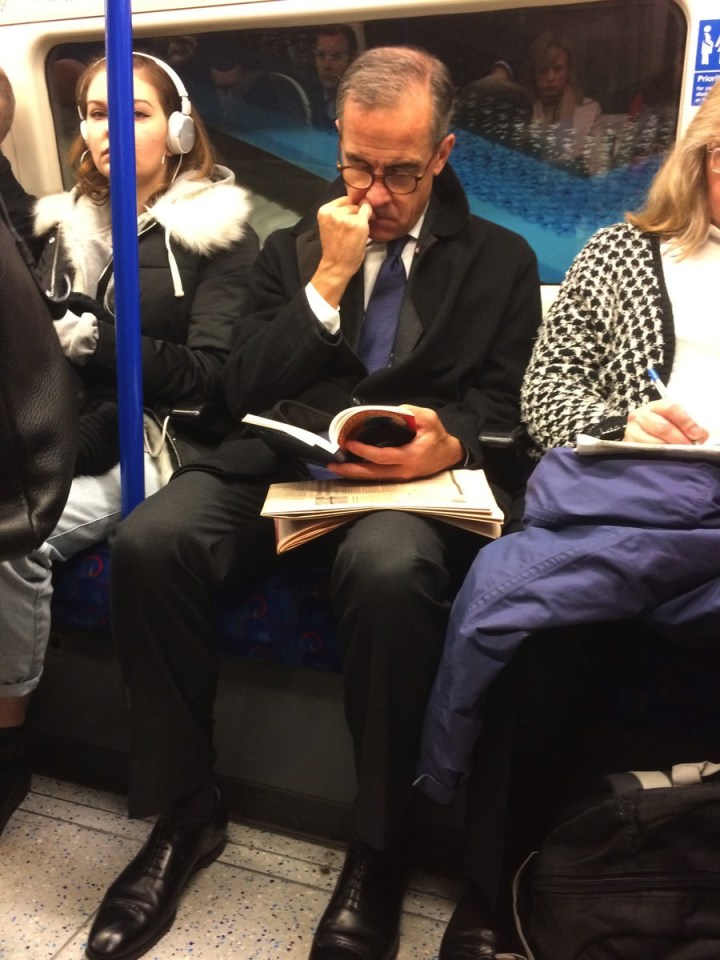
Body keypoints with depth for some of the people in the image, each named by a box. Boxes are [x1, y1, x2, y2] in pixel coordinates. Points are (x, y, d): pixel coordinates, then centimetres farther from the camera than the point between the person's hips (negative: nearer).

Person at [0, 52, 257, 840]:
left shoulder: (218, 234, 1)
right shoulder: (67, 223, 17)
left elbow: (214, 374, -9)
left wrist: (97, 342, -17)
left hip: (153, 444, -4)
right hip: (65, 437, 5)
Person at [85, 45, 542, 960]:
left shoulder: (501, 259, 15)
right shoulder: (290, 250, 20)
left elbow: (504, 405, 8)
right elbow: (245, 394, 8)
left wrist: (451, 443, -16)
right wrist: (329, 277, -1)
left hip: (413, 479, -2)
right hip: (278, 464, 3)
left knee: (389, 570, -38)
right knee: (146, 541, -28)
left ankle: (378, 846, -13)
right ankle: (184, 811, -6)